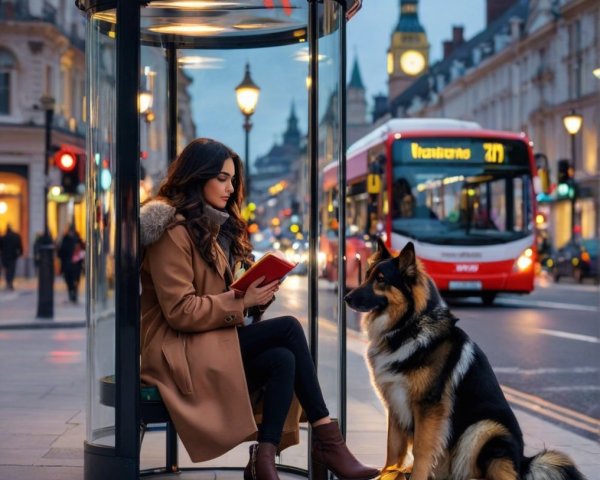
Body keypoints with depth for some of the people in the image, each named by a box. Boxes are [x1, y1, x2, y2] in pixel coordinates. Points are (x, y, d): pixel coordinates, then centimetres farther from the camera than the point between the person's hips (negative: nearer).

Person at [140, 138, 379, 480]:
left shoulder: (214, 225, 17)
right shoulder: (173, 231, -13)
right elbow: (180, 312, -19)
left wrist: (254, 294, 1)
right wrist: (242, 301, -18)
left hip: (208, 341, 8)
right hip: (179, 352, -8)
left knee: (282, 359, -21)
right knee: (289, 328, -22)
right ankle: (327, 439, -17)